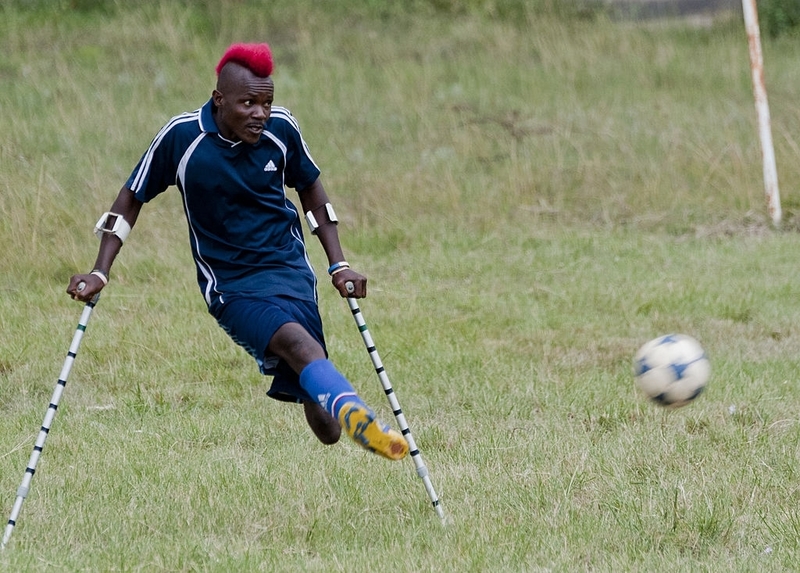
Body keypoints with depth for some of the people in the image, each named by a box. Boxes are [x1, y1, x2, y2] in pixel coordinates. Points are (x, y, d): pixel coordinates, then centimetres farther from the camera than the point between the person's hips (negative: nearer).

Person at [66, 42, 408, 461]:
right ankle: (357, 417, -56)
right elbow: (131, 199, 3)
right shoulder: (182, 137, -11)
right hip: (230, 285, -3)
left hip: (290, 268, 3)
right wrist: (100, 273, -3)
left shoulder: (281, 128, -3)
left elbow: (311, 190, 15)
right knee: (296, 341, -36)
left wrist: (338, 265, 11)